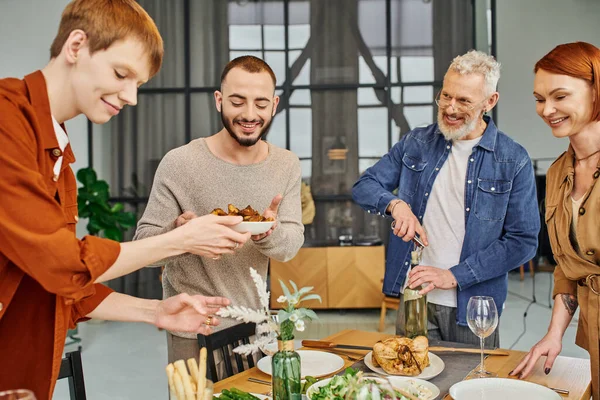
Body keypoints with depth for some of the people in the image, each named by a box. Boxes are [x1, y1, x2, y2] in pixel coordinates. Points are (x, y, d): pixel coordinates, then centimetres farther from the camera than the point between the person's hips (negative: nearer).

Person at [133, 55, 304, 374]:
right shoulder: (179, 163, -16)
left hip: (254, 323, 5)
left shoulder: (287, 165, -2)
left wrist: (270, 234, -29)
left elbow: (292, 244, -6)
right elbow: (143, 243, -12)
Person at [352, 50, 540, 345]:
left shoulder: (513, 161, -6)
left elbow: (523, 241, -8)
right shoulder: (415, 143, 4)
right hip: (414, 298, 2)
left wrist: (454, 276, -15)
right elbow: (364, 187, 5)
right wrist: (395, 204, -18)